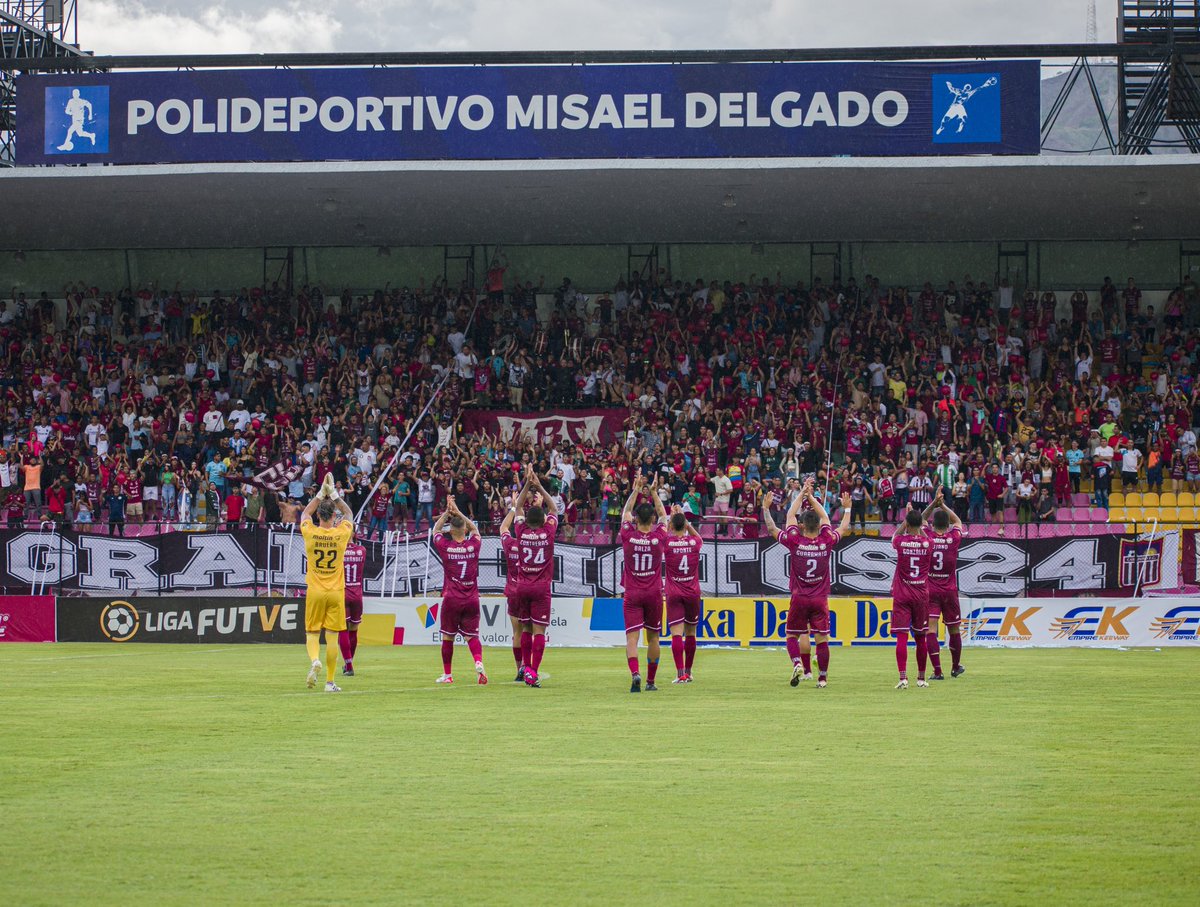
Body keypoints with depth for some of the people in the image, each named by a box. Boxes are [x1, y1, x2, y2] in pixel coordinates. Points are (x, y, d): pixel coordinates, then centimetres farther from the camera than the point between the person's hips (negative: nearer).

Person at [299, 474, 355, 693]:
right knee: (331, 637, 2)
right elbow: (349, 514, 15)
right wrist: (334, 494, 15)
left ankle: (314, 660, -21)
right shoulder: (341, 534, -6)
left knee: (312, 633, 9)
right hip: (336, 592, 0)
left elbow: (305, 513, 16)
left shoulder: (310, 532, -6)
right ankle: (330, 681, 3)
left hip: (314, 592, 0)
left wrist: (321, 493, 17)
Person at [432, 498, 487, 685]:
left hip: (451, 599, -1)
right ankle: (479, 663, -23)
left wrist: (447, 512, 19)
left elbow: (436, 529, 15)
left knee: (447, 637, 10)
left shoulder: (445, 547, -5)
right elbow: (475, 529, 21)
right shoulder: (474, 545, -1)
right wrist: (458, 513, 20)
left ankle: (447, 674, 16)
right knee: (472, 635, 3)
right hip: (472, 599, 2)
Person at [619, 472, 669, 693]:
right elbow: (663, 515, 13)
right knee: (653, 637, 12)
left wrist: (636, 490, 18)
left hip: (632, 594, -1)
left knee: (632, 637, -8)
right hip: (654, 594, 1)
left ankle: (635, 673, -31)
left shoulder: (628, 536, -8)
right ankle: (650, 681, 17)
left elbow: (626, 511, 10)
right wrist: (654, 494, 21)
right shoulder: (659, 537, -6)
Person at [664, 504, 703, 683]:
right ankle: (688, 672, 24)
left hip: (674, 594, -2)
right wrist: (684, 519, 23)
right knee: (690, 633, 14)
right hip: (693, 594, 2)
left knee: (676, 634, -7)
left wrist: (671, 518, 20)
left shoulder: (667, 543, -7)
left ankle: (681, 673, -19)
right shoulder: (694, 542, -2)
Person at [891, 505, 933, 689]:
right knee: (920, 637, 13)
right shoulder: (928, 544, -3)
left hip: (902, 596, -2)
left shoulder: (900, 542, -8)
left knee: (901, 637, -7)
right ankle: (921, 678, 21)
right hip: (921, 596, 2)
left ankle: (903, 677, -20)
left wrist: (906, 518, 22)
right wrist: (918, 521, 27)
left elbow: (895, 537, 17)